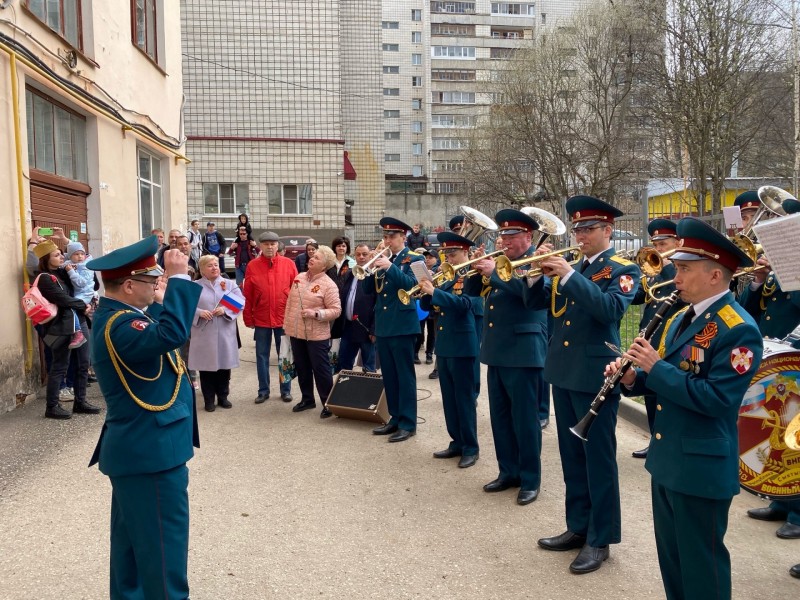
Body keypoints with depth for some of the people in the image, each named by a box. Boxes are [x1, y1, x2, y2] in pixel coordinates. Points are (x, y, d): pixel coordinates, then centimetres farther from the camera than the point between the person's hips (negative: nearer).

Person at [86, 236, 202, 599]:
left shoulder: (119, 316, 7)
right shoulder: (118, 326, -26)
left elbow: (158, 334, 23)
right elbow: (171, 335, -43)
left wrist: (160, 299, 9)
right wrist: (178, 279, -37)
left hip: (139, 447, 11)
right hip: (150, 451, -11)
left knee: (134, 538, 22)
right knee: (162, 541, 1)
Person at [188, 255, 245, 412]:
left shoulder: (229, 284, 7)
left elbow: (240, 302, -1)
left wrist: (225, 310, -16)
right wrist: (199, 312, -17)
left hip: (225, 333, 2)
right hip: (204, 334, -1)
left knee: (224, 365, 8)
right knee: (206, 366, 3)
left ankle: (223, 397, 22)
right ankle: (208, 400, 14)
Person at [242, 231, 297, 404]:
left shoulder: (289, 264, -2)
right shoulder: (252, 266, -2)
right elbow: (247, 295, 0)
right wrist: (248, 318, 0)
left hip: (285, 318, 0)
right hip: (261, 319, 0)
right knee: (262, 356, 10)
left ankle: (286, 390, 21)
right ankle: (263, 390, 22)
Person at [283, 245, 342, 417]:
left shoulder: (329, 285, -13)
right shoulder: (299, 278, 7)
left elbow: (336, 310, -15)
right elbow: (290, 302, 13)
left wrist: (315, 313, -25)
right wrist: (287, 323, 12)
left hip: (316, 335, -6)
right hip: (296, 332, 6)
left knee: (321, 369, 1)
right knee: (302, 368, 16)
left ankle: (328, 404, 13)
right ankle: (307, 399, 31)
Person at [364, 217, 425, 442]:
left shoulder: (414, 258, -3)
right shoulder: (381, 259, 13)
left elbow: (412, 284, -19)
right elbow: (368, 289, 8)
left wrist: (390, 267, -25)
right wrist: (372, 266, -6)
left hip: (402, 325, -7)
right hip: (383, 325, 7)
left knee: (405, 376, -2)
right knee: (389, 376, 12)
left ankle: (408, 423, 5)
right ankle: (395, 418, 23)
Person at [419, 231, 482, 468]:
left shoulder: (473, 277, -9)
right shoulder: (447, 279, 13)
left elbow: (463, 304, -25)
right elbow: (425, 306, 10)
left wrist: (435, 291, -28)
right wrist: (426, 289, -9)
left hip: (462, 346, -8)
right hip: (443, 345, 8)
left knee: (465, 397, -1)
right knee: (449, 397, 13)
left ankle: (471, 447, 8)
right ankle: (457, 442, 24)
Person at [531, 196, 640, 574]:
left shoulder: (624, 269, -6)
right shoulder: (571, 266, 13)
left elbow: (612, 308, -24)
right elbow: (541, 303, 10)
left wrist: (569, 275, -25)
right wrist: (542, 275, -8)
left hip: (595, 374, -7)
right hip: (563, 371, 7)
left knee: (598, 458, 2)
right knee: (572, 456, 15)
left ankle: (600, 539, 14)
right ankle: (579, 527, 29)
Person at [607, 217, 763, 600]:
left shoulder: (739, 330, -19)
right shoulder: (682, 318, 9)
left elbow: (714, 399, -26)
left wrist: (654, 367, -24)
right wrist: (631, 378, -6)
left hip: (703, 466, -8)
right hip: (667, 458, 9)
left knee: (701, 563, 8)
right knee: (671, 557, 21)